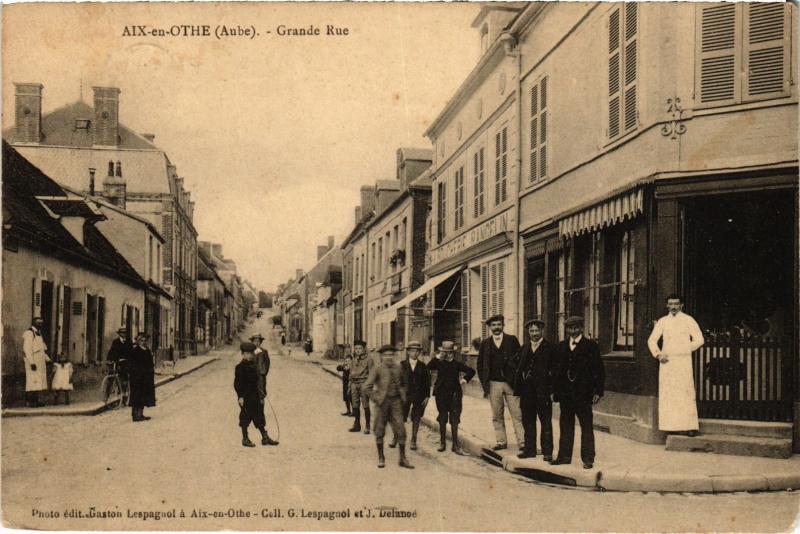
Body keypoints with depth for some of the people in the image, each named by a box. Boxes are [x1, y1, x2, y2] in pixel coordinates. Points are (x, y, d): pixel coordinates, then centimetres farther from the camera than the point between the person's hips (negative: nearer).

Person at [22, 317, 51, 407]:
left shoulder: (38, 333, 17)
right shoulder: (29, 333, -12)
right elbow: (27, 349, -18)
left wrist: (48, 359, 18)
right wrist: (32, 363, -23)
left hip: (40, 361, 9)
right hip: (32, 360, -9)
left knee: (38, 381, 8)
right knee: (32, 380, -9)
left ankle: (35, 400, 12)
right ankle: (29, 401, -7)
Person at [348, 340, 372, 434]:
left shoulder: (368, 359, -2)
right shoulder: (354, 360, 15)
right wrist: (350, 385, 17)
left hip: (364, 383, -6)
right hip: (354, 383, 6)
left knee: (366, 406, -5)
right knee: (355, 405, 8)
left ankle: (367, 426, -1)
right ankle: (356, 425, 18)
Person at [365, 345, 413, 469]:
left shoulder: (398, 368, 7)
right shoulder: (377, 369, -5)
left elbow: (404, 384, 22)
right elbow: (368, 386, -6)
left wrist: (403, 397, 11)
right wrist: (376, 398, -10)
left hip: (396, 402, 3)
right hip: (382, 403, -2)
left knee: (400, 430, -1)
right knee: (380, 430, 5)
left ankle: (403, 459, 8)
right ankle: (381, 458, 20)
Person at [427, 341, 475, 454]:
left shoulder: (457, 364, 5)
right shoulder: (439, 363, 2)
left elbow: (471, 371, 13)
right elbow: (428, 367, -17)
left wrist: (465, 379, 3)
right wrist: (437, 357, -17)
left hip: (455, 395, 0)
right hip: (441, 394, 0)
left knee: (454, 421, 0)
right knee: (442, 420, 7)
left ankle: (455, 445, 3)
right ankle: (442, 443, 16)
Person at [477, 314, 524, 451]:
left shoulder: (512, 340, 3)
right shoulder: (485, 343, 9)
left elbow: (521, 359, 1)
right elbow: (480, 364, 13)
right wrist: (484, 383, 5)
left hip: (510, 383, -2)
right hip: (493, 384, 2)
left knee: (517, 414, -4)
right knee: (497, 416, 6)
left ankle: (522, 442, -3)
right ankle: (501, 441, 13)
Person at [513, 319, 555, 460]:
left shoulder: (550, 347, -2)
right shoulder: (525, 348, 13)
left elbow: (554, 369, -6)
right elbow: (519, 369, 10)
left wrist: (552, 390, -14)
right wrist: (517, 389, 2)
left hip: (543, 391, -5)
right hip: (527, 391, 5)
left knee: (546, 422, 3)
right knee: (528, 422, 10)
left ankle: (547, 451, 9)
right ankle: (529, 450, 20)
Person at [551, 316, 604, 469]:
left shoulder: (590, 346, -1)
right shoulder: (561, 346, 11)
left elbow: (599, 370, -2)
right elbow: (557, 369, 12)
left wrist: (598, 391, -8)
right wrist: (554, 390, 7)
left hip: (583, 393, -4)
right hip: (565, 393, 4)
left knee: (586, 427, 2)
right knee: (565, 426, 10)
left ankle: (588, 458, 8)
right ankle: (564, 456, 18)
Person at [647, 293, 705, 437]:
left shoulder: (688, 320, 5)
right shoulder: (662, 321, 12)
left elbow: (699, 339, 3)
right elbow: (652, 340, 14)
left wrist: (684, 350, -1)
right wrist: (657, 354, 0)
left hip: (683, 361, -3)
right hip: (666, 361, 3)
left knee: (685, 392, -7)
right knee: (668, 394, -1)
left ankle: (689, 426, -6)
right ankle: (673, 426, 2)